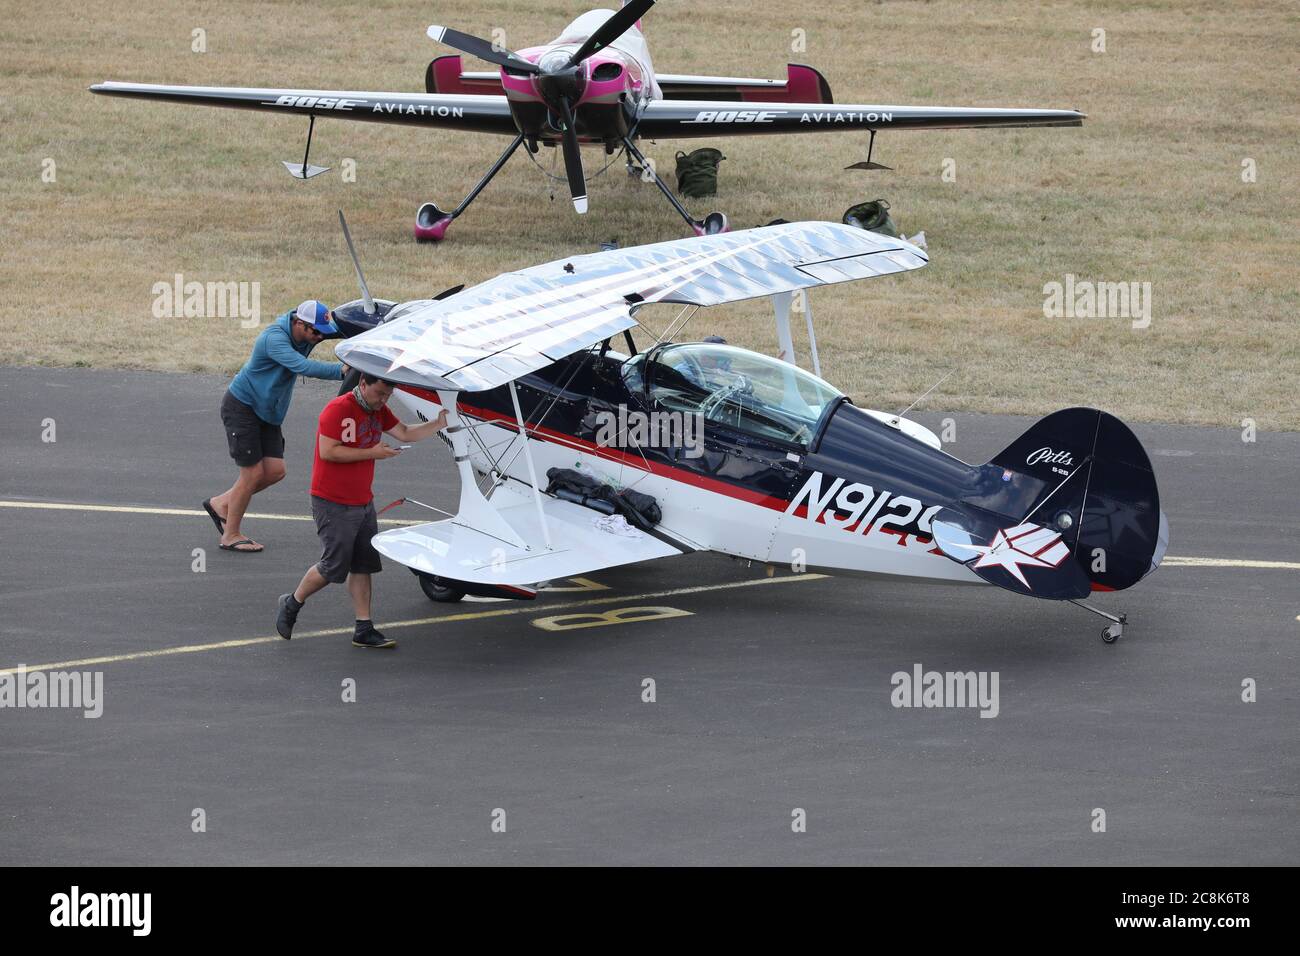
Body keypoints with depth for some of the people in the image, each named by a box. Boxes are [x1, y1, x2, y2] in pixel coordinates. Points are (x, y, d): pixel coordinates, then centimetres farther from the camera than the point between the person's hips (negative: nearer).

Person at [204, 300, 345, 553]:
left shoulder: (303, 333, -2)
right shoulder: (275, 338, -29)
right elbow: (303, 366, -41)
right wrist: (341, 370, -49)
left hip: (266, 412, 9)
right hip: (241, 407, -9)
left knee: (275, 471, 3)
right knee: (253, 472, -5)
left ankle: (221, 503, 22)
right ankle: (231, 535, 10)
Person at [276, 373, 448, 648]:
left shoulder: (379, 410, 10)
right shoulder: (338, 409, -18)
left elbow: (405, 433, 8)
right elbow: (327, 451, -23)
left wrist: (438, 424, -5)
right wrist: (372, 453, -22)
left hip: (363, 502, 9)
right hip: (333, 504, -8)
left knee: (363, 566, 6)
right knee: (333, 566, -4)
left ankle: (364, 630, 9)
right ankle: (292, 603, 18)